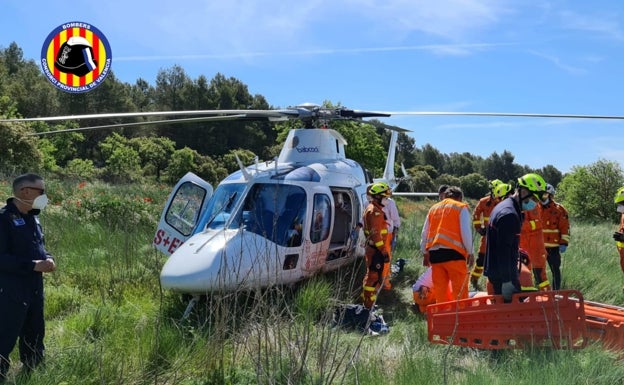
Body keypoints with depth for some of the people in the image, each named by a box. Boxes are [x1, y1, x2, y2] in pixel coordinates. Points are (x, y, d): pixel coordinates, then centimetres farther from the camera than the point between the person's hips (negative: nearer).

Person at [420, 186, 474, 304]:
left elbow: (424, 234, 19)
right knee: (460, 288, -4)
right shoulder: (461, 207, 6)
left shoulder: (433, 208, 20)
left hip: (434, 253, 5)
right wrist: (470, 252, 2)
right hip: (453, 252, -5)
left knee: (440, 287, 10)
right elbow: (466, 232, -4)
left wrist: (425, 254, 25)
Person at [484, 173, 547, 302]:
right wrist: (507, 281, -23)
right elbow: (503, 250, -23)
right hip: (503, 274, -11)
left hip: (495, 271, 11)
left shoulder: (504, 206, 14)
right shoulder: (509, 215, -20)